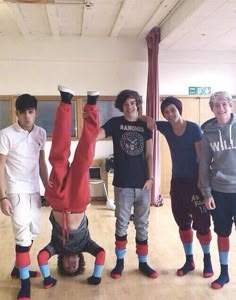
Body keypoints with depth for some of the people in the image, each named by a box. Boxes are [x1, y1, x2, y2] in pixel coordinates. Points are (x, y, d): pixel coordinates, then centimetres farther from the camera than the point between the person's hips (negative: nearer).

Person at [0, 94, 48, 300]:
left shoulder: (41, 133, 3)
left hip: (34, 189, 6)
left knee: (33, 232, 15)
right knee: (23, 235, -5)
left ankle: (19, 268, 36)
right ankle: (25, 282, 9)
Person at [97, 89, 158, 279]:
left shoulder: (145, 125, 6)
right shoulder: (115, 123, 0)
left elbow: (149, 155, 6)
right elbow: (95, 136, -16)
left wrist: (151, 177, -2)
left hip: (143, 183, 2)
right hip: (123, 184, -2)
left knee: (142, 225, 11)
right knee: (121, 225, 9)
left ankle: (143, 263, 24)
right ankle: (120, 262, 24)